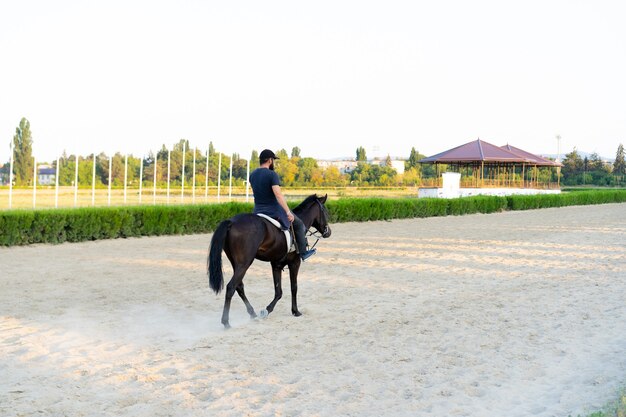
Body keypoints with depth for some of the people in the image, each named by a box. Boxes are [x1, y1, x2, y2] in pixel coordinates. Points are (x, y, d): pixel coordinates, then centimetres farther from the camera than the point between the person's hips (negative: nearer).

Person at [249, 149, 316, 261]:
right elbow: (278, 194, -28)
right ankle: (303, 253, 19)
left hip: (258, 211, 6)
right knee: (299, 224, 14)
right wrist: (288, 212, -27)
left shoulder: (252, 175, 4)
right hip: (274, 211, -6)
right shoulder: (272, 174, -19)